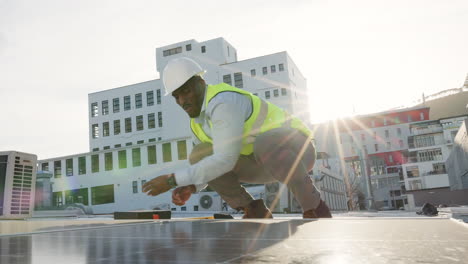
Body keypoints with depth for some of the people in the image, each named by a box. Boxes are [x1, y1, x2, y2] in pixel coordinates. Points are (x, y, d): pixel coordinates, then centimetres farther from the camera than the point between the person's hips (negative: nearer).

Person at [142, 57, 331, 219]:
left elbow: (225, 159, -36)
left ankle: (314, 208, -20)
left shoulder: (223, 102, -28)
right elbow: (207, 166, 8)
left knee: (265, 143, -44)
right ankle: (253, 211, -2)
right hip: (263, 163, 7)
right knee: (199, 156, -11)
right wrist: (190, 187, -13)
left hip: (296, 150, -7)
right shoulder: (197, 121, 2)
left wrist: (173, 180, -33)